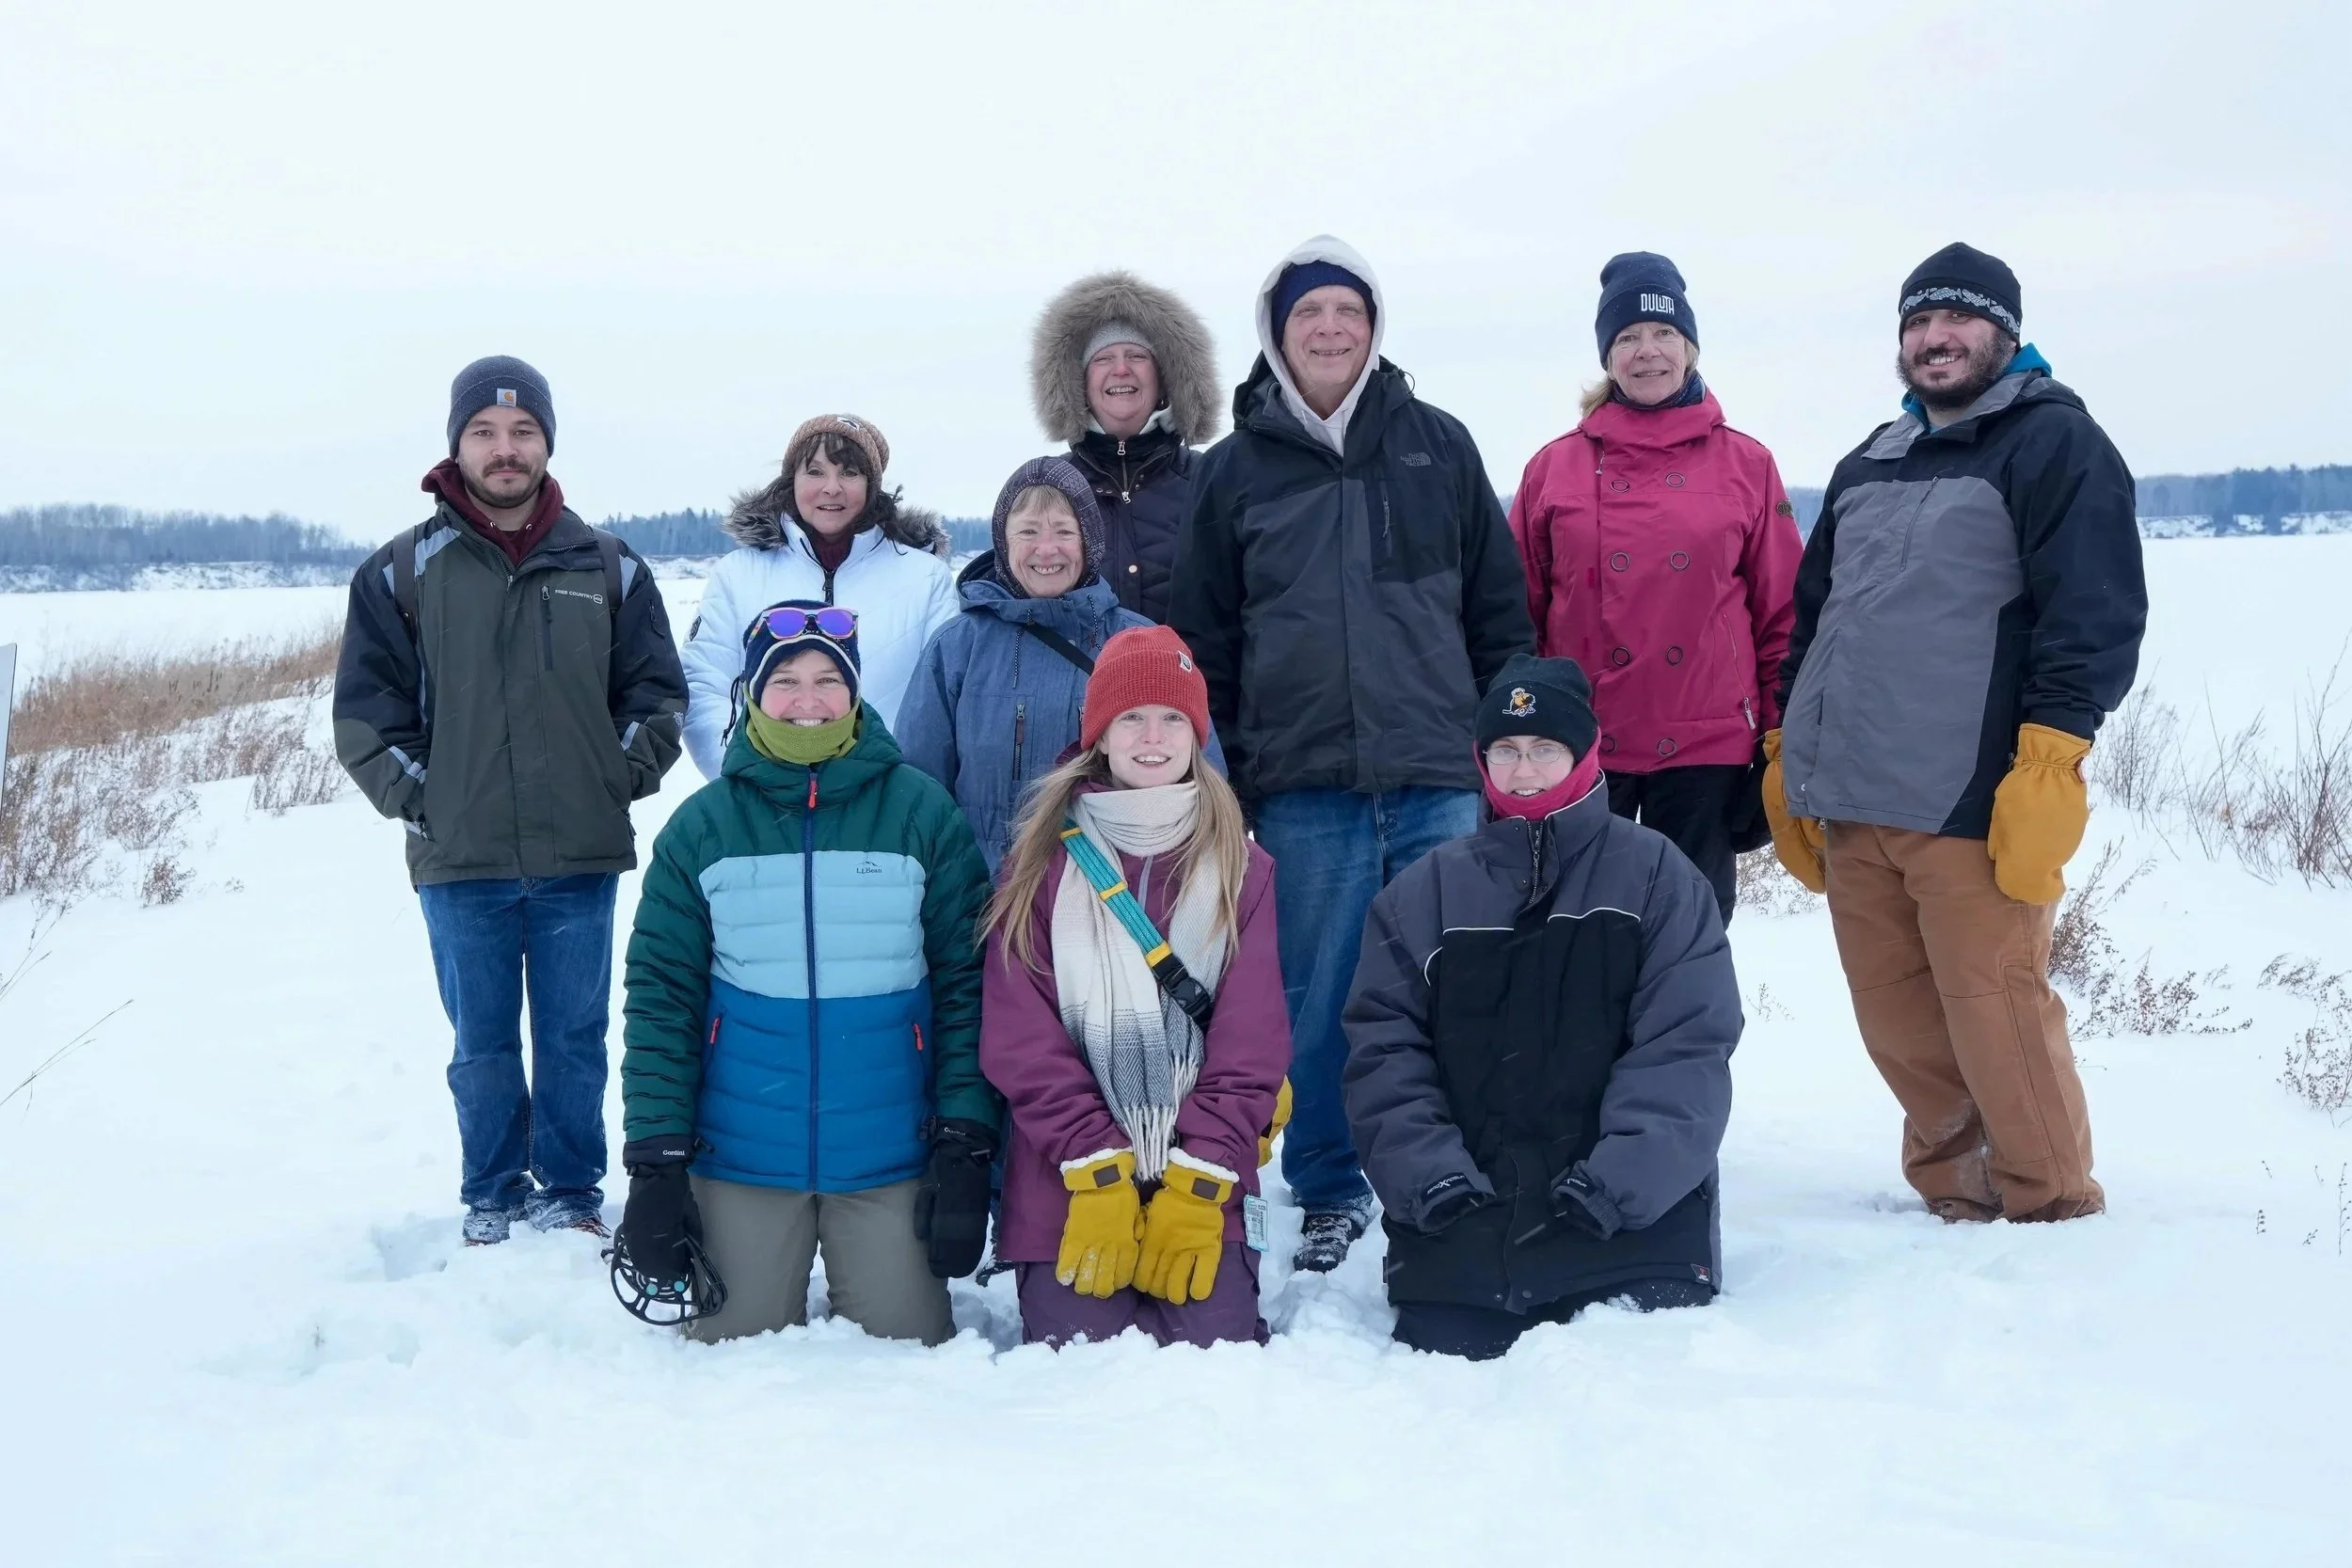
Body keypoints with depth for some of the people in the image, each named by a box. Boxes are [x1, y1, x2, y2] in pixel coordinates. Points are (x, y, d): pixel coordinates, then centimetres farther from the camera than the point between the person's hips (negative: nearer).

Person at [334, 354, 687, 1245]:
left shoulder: (607, 567, 6)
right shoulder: (403, 571, 2)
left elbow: (655, 690, 10)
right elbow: (365, 705, 4)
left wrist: (624, 777, 0)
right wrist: (413, 796, -3)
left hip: (581, 857, 1)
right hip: (459, 863, 0)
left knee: (574, 1038, 9)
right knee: (481, 1045, 10)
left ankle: (571, 1193, 23)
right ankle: (493, 1200, 24)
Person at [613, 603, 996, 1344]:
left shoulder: (920, 811, -2)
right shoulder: (703, 824, 1)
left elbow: (967, 982, -1)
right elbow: (660, 998, 1)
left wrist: (966, 1145, -6)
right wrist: (655, 1160, -4)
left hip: (891, 1164, -1)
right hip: (740, 1164, 1)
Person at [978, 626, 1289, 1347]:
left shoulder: (1239, 864, 8)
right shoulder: (1045, 859, 5)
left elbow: (1253, 1038, 0)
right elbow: (1020, 1034, -3)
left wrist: (1198, 1185, -11)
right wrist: (1097, 1171, -13)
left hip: (1204, 1186, 1)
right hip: (1068, 1180, -1)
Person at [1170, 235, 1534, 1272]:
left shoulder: (1438, 447, 9)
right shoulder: (1236, 469, 7)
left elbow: (1501, 611, 10)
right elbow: (1203, 641, 10)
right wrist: (1229, 775, 5)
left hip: (1441, 780, 0)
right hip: (1305, 789, 0)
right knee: (1317, 1001, 5)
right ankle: (1328, 1195, 19)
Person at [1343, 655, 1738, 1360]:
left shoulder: (1655, 874, 4)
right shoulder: (1424, 892, 11)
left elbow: (1687, 1045, -4)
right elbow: (1384, 1047, 4)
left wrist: (1621, 1182, -16)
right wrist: (1430, 1174, -11)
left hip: (1636, 1208, -1)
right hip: (1462, 1213, 2)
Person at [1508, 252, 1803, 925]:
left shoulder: (1746, 465, 5)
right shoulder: (1556, 467, 5)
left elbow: (1783, 613, 6)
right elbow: (1516, 612, 8)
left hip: (1705, 747, 0)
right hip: (1579, 745, 0)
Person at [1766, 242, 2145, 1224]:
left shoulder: (2054, 443, 0)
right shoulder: (1869, 466, 22)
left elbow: (2096, 612, -10)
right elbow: (1810, 616, 27)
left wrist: (2049, 759, -18)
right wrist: (1787, 754, 19)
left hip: (1969, 809, -7)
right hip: (1846, 806, 7)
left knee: (1995, 1013, -6)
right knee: (1896, 1020, 10)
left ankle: (2054, 1209, 9)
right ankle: (1955, 1187, 25)